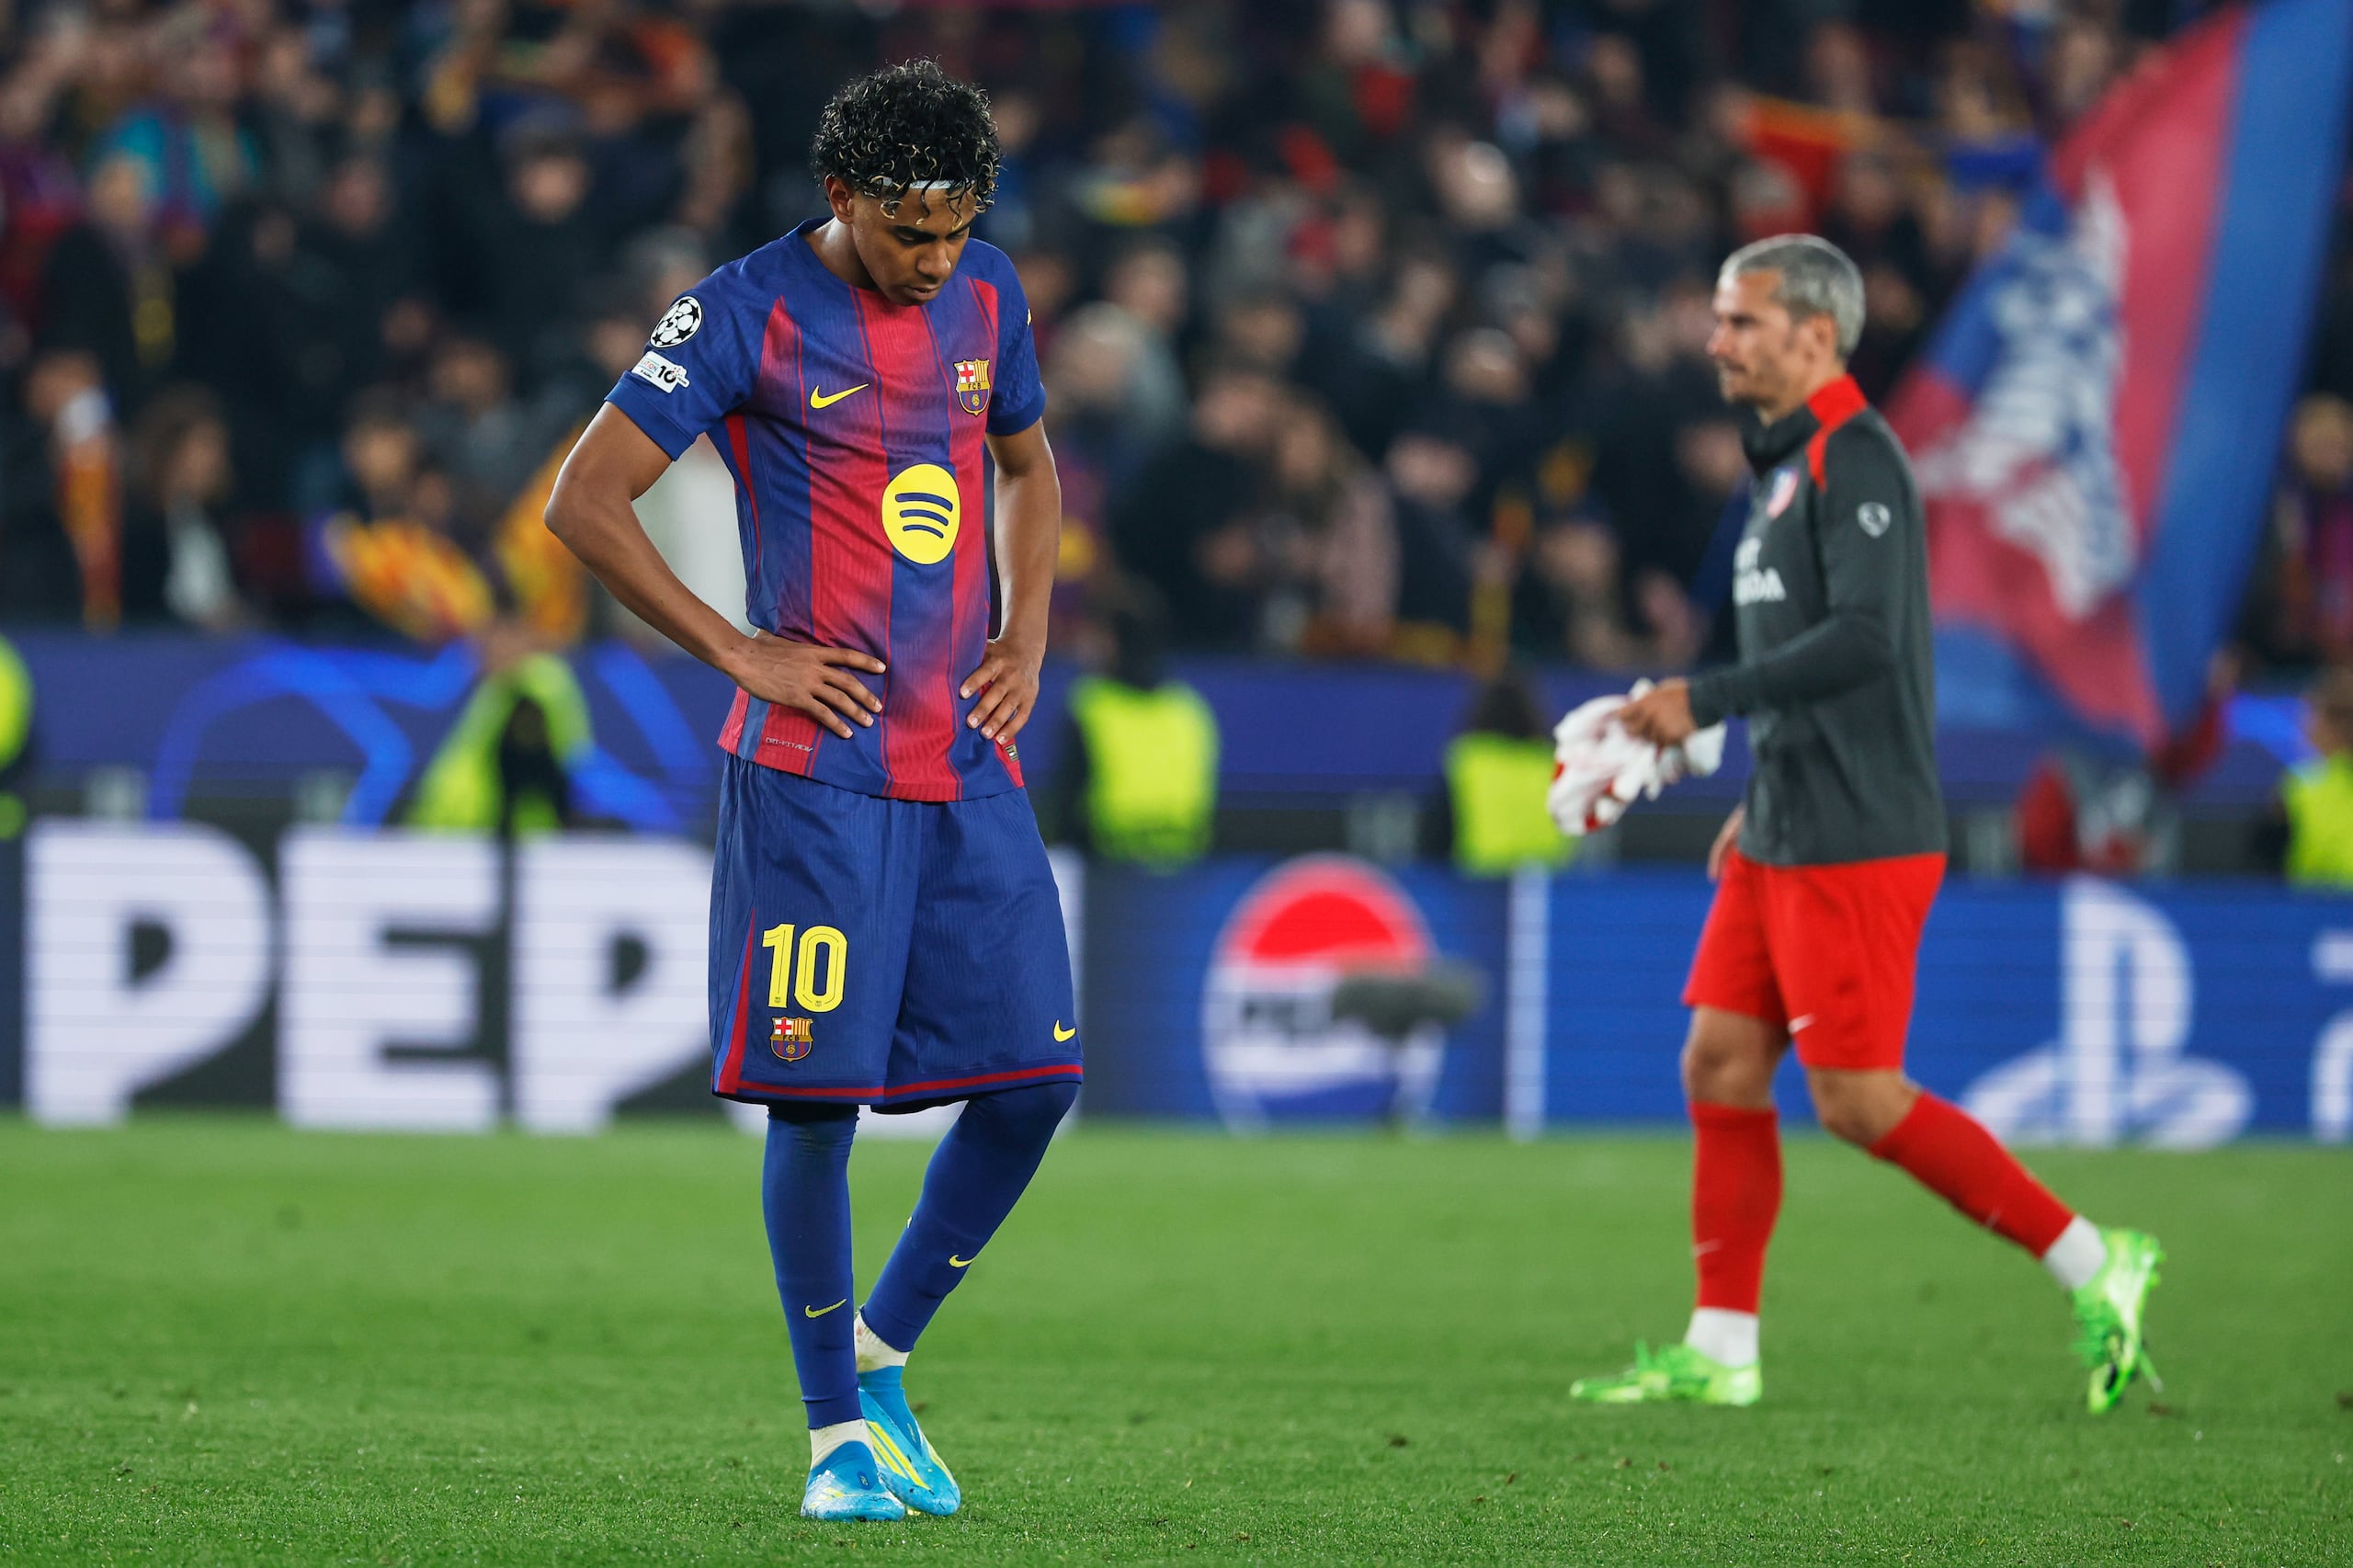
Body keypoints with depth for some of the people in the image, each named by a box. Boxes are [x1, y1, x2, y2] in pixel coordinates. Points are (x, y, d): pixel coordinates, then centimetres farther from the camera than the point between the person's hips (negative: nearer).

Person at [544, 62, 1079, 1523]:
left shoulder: (985, 296, 9)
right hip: (816, 767, -5)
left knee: (1035, 1079, 0)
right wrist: (740, 653, -9)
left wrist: (1027, 636, 12)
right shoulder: (749, 315, -8)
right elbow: (584, 500, -8)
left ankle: (880, 1358, 18)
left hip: (970, 766, 5)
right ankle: (839, 1433, 6)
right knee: (818, 1094, -6)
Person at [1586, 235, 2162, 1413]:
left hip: (1857, 842, -10)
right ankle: (1719, 1350, 8)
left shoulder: (1854, 462, -14)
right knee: (1720, 1065, 5)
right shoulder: (1783, 465, 17)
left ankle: (2091, 1263, 1)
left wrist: (1704, 702, -24)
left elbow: (1864, 639, -25)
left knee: (1858, 1099, -9)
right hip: (1782, 841, 10)